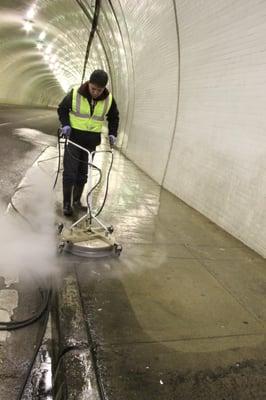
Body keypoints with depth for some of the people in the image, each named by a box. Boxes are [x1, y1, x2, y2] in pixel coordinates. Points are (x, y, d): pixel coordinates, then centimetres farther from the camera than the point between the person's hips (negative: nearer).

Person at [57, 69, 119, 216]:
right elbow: (62, 109, 3)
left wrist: (112, 133, 1)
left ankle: (76, 201, 26)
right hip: (73, 139, -2)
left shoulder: (109, 99, -5)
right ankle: (66, 203, 11)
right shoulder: (75, 94, -12)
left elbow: (114, 117, 12)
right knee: (69, 173, -2)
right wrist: (65, 124, -13)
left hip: (91, 142, 2)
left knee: (83, 174, 11)